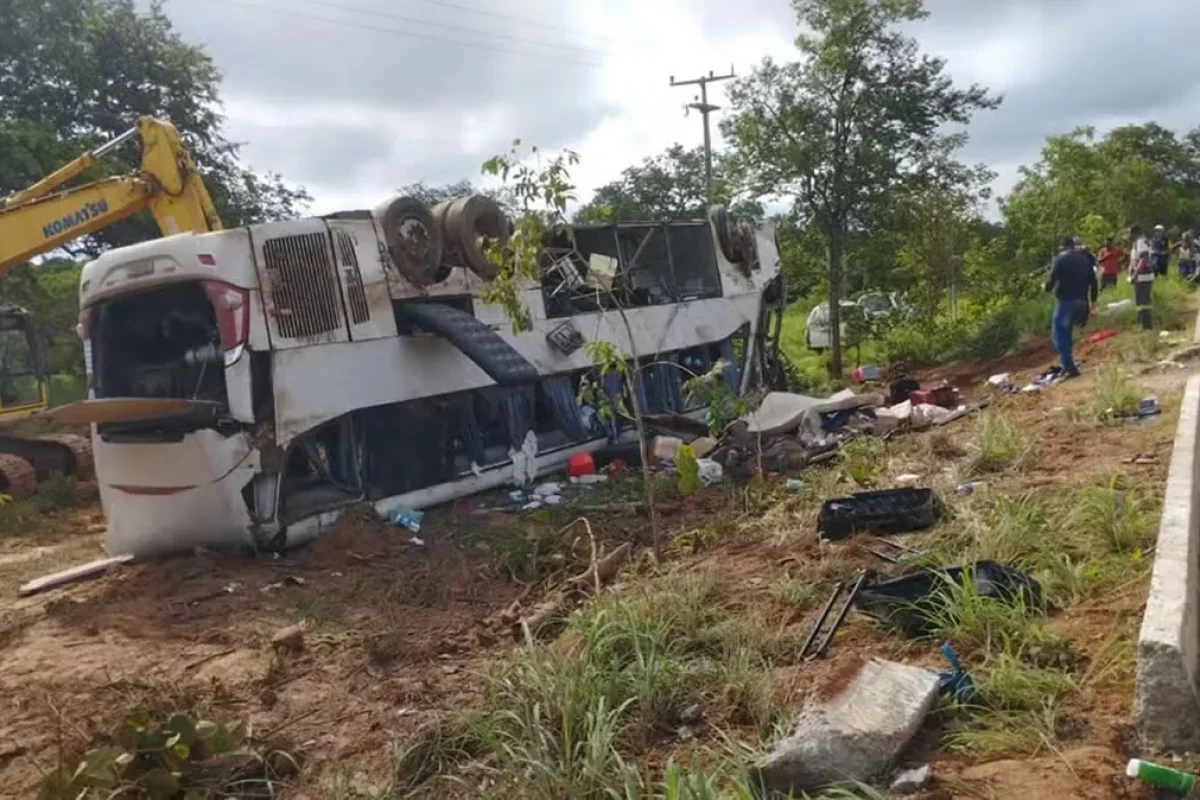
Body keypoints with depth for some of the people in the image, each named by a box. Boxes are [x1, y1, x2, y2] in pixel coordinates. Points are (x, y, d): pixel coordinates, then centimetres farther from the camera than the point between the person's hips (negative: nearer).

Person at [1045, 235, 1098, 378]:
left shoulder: (1061, 259, -8)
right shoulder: (1085, 259, 11)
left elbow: (1052, 279, -13)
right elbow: (1093, 281, 11)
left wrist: (1047, 287, 9)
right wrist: (1092, 300, 17)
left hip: (1065, 301, -7)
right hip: (1081, 302, 7)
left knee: (1058, 335, -1)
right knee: (1066, 333, 21)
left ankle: (1070, 368, -9)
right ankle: (1067, 365, 23)